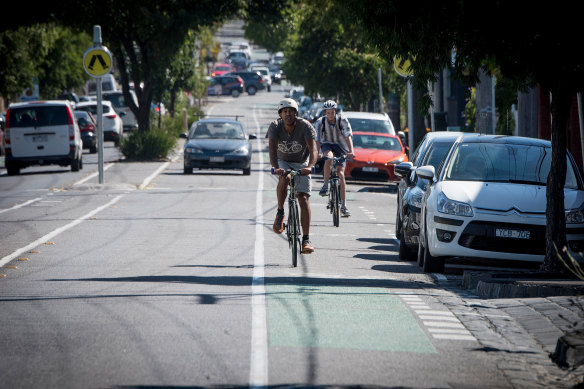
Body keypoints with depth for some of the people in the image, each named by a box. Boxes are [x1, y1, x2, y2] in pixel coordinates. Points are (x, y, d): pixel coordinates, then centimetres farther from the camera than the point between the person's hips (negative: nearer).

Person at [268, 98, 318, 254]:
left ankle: (306, 240, -15)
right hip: (283, 162, 0)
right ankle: (280, 213, -15)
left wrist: (309, 166, -52)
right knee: (284, 178, -35)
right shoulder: (275, 126, -20)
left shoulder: (305, 126, -23)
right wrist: (276, 167, -51)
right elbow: (272, 148, -32)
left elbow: (313, 148, -33)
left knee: (303, 197, -14)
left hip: (301, 164, 0)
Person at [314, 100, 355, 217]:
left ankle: (343, 205, -11)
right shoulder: (320, 122, -13)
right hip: (327, 145, 0)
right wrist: (318, 153, -38)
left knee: (340, 174, -14)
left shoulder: (343, 121, -14)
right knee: (329, 157, -38)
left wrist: (351, 151, -39)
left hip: (340, 147, 0)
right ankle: (325, 185, -27)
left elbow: (348, 136, -23)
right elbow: (317, 139, -21)